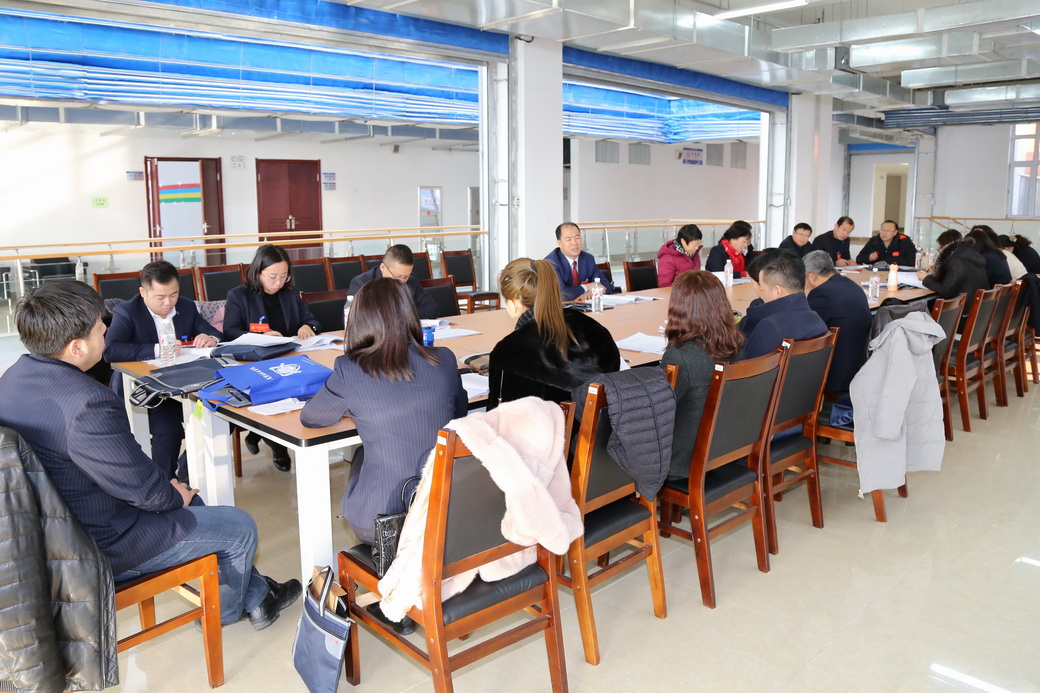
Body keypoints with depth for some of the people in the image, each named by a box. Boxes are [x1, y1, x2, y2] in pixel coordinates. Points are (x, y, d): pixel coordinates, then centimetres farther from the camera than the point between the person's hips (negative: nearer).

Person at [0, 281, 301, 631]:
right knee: (241, 526, 7)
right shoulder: (87, 404, -34)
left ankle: (256, 596, 35)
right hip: (99, 547, -10)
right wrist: (174, 495, -2)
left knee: (187, 499, 26)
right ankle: (226, 610, 37)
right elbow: (143, 489, -25)